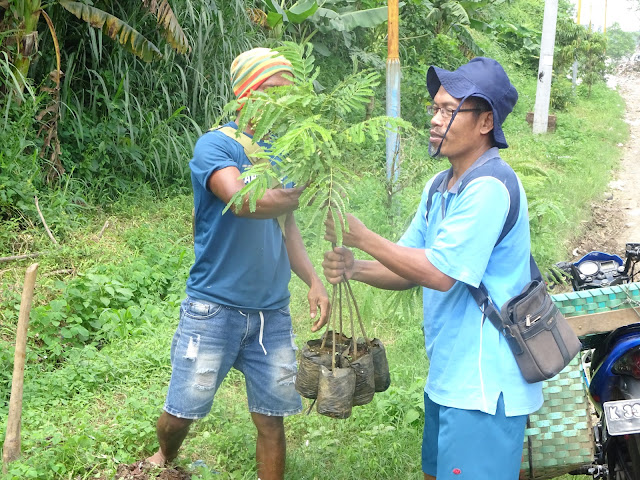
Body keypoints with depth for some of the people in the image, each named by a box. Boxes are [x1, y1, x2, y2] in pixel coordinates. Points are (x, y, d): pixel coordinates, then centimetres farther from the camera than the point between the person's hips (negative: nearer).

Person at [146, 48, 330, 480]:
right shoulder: (216, 145, -9)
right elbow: (242, 200, -28)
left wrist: (314, 281, 1)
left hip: (273, 312, 5)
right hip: (215, 307, -4)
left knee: (272, 419, 7)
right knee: (181, 412, 7)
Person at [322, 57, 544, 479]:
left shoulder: (490, 187, -20)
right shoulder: (439, 187, 11)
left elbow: (440, 273, -24)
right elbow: (412, 270, 10)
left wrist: (361, 237, -18)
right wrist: (354, 268, -8)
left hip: (484, 384, -10)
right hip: (448, 375, 10)